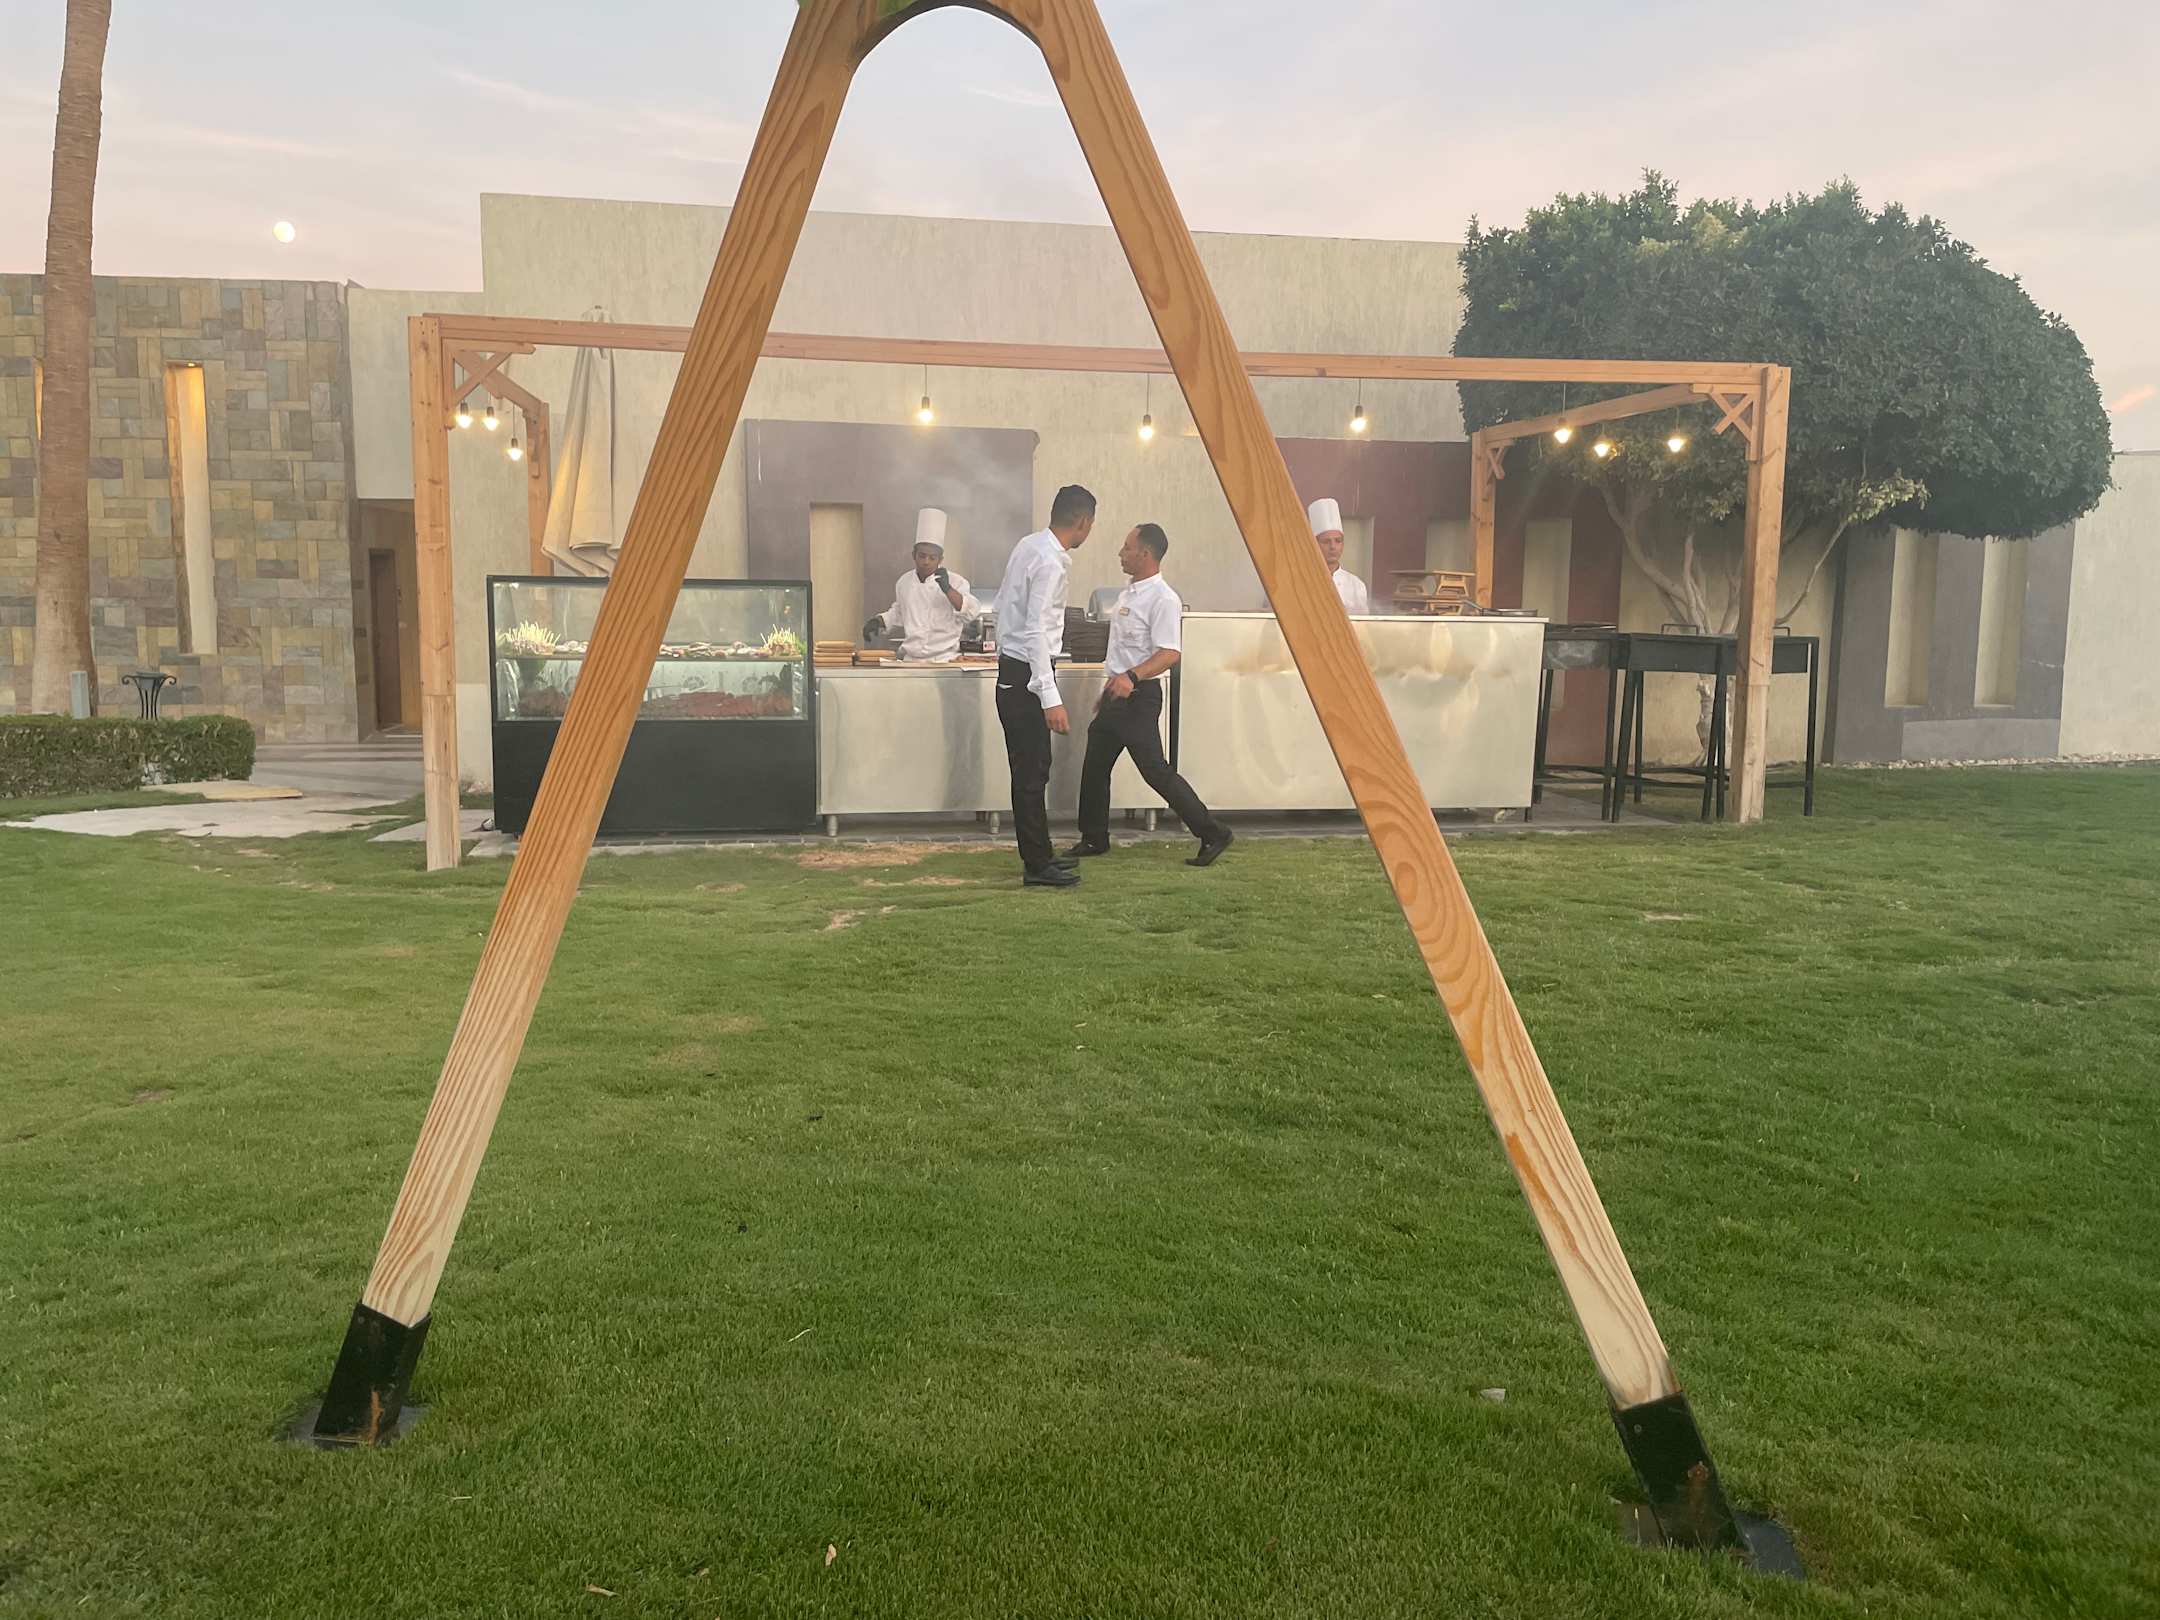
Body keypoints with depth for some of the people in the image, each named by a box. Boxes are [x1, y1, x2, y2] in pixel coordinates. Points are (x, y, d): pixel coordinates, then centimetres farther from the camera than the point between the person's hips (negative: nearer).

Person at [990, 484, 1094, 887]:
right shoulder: (1051, 562, -20)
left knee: (1029, 769, 15)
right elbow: (1036, 632, -25)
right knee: (1032, 773, -3)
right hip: (1028, 676, -10)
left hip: (1011, 669, 10)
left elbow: (1003, 604, 19)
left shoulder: (1029, 545, 9)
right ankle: (1037, 866, 4)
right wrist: (1051, 699, -27)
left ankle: (1039, 854, 25)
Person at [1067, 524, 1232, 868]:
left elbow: (1170, 654, -25)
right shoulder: (1129, 593, 14)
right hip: (1117, 694, 10)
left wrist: (1131, 677, -37)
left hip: (1139, 696, -10)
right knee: (1095, 766, 12)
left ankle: (1212, 834, -2)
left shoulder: (1162, 599, -16)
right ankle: (1094, 839, 24)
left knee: (1154, 770, -9)